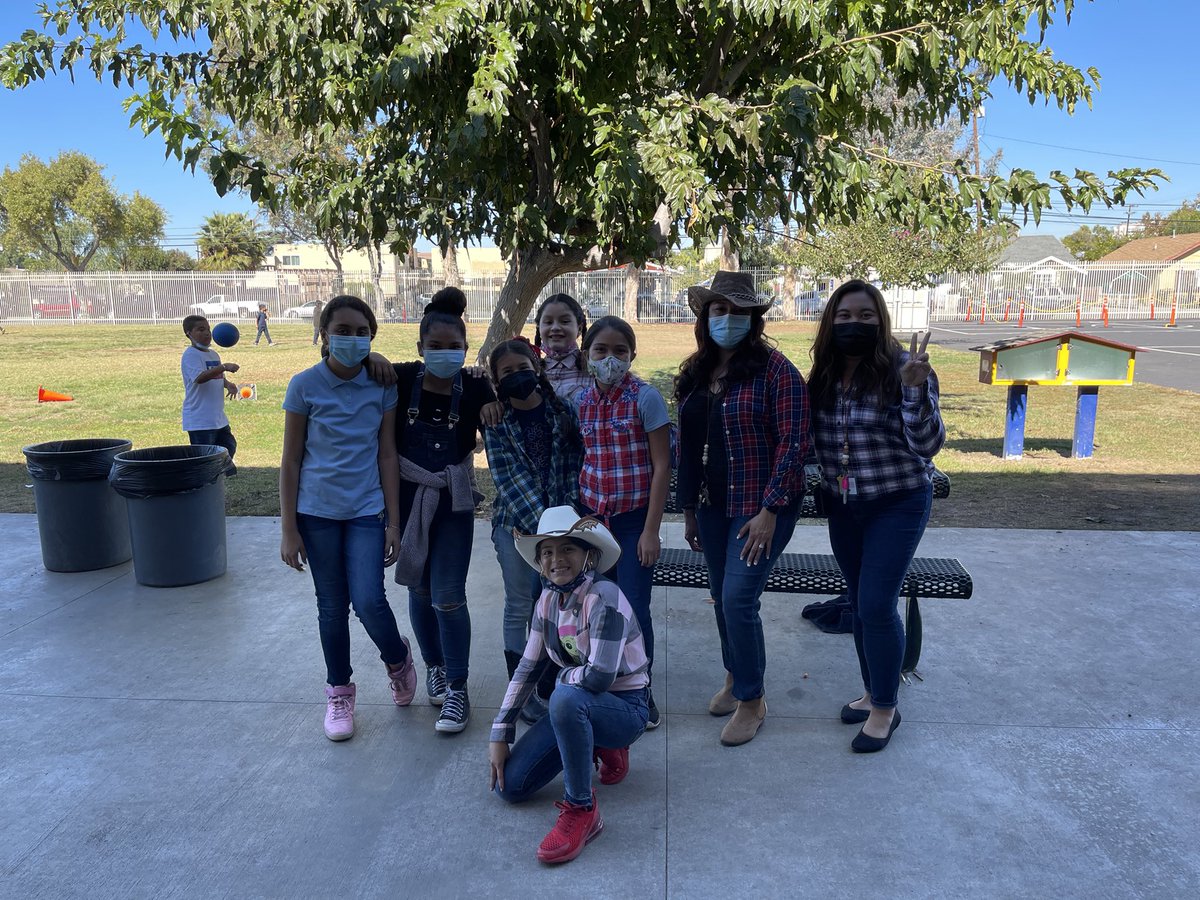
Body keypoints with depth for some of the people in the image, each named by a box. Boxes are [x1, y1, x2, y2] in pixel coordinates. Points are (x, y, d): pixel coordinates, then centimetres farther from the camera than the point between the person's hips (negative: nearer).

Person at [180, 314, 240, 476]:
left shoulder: (213, 354, 12)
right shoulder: (190, 355, -15)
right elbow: (200, 378, -31)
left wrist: (228, 384, 2)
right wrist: (224, 367, -37)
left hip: (219, 417, 9)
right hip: (200, 421, -9)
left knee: (229, 446, 20)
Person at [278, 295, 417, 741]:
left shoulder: (382, 385, -2)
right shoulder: (305, 385, -6)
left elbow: (387, 456, 1)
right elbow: (290, 460, -2)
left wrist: (393, 523, 0)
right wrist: (288, 529, -4)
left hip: (366, 511, 0)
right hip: (317, 512, 0)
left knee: (368, 601, -11)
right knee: (332, 607, 9)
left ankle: (398, 659, 21)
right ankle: (339, 693, 29)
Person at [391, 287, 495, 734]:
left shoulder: (475, 388, -10)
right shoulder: (402, 379, -8)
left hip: (454, 503, -2)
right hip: (409, 497, 2)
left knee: (448, 596, -5)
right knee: (420, 590, 14)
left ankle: (457, 689, 9)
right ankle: (435, 667, 36)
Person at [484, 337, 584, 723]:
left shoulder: (563, 411, 0)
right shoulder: (496, 422, -3)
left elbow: (573, 467, 1)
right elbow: (508, 478, -11)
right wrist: (541, 525, -19)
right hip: (515, 523, -1)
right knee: (519, 607, 6)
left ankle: (548, 688, 20)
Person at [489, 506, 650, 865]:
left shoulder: (603, 598, -24)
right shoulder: (549, 600, -1)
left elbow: (599, 677, -33)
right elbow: (527, 669, 4)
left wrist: (563, 676, -11)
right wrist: (499, 735, 1)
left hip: (625, 708, -8)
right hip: (579, 709, 8)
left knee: (566, 697, -39)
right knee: (509, 785, -3)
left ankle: (581, 810, -19)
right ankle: (601, 749, 18)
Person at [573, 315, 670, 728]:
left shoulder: (645, 397, -10)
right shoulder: (580, 401, 3)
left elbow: (661, 467, -10)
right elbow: (578, 462, 11)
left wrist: (651, 531, -12)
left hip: (634, 518, -4)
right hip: (593, 517, 4)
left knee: (634, 609, -1)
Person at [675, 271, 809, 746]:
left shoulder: (774, 368, -12)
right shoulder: (695, 373, 8)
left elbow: (793, 441, -15)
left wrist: (770, 511, -19)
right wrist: (688, 509, 14)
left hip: (759, 505, -6)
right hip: (712, 504, 6)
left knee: (738, 598, -9)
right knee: (722, 596, 14)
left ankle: (752, 699, 12)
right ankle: (735, 677, 36)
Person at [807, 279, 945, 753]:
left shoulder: (903, 369, -15)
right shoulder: (823, 375, 0)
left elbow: (928, 445, -19)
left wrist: (916, 390, -32)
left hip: (897, 505, -5)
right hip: (842, 506, 5)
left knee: (876, 603, -6)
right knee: (858, 602, 14)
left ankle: (885, 708, 13)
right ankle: (872, 691, 33)